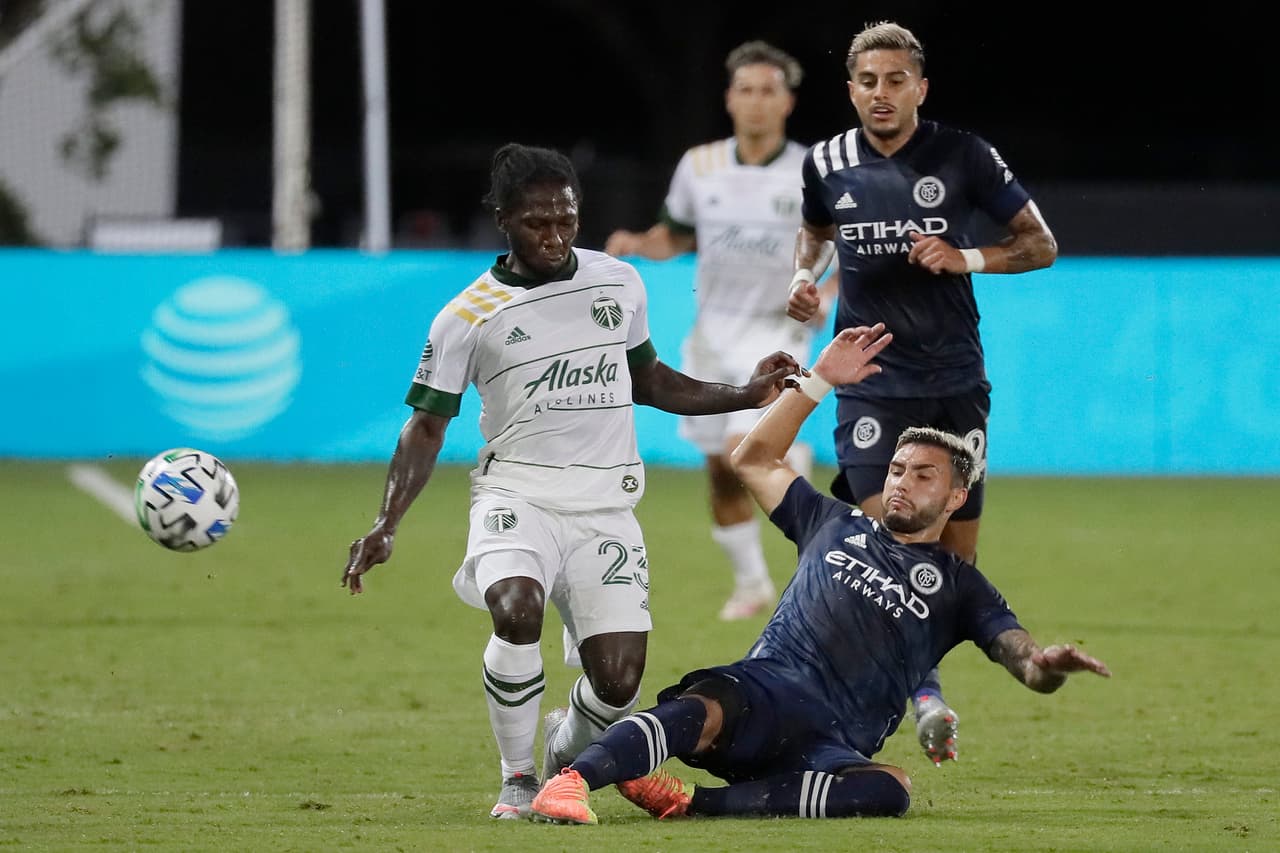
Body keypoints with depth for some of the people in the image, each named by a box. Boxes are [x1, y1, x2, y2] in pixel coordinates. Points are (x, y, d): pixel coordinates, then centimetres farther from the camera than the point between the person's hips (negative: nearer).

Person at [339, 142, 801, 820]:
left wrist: (744, 395, 14)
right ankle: (517, 780, -13)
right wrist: (386, 524, -10)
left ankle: (565, 750, 27)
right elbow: (426, 427, 2)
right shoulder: (467, 317, -2)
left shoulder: (619, 282, 9)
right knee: (516, 611, -34)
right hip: (516, 493, -3)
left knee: (619, 681, -10)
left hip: (606, 504, 3)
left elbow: (647, 379, 24)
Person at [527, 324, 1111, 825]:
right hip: (764, 691, 1)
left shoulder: (959, 587, 23)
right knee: (704, 710, -36)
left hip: (836, 746, -1)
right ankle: (572, 780, -58)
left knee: (892, 791, -37)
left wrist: (1046, 665, -18)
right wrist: (820, 381, 25)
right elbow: (755, 460, 32)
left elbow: (1019, 654, 8)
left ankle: (691, 801, -40)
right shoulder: (837, 527, 29)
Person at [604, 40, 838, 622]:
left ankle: (791, 460, 11)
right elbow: (676, 236, 14)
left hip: (777, 331, -4)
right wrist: (637, 245, -7)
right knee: (720, 473, 9)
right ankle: (751, 583, 27)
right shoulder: (699, 166, 0)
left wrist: (828, 292, -18)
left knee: (745, 452, -24)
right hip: (713, 329, 4)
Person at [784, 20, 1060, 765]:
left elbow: (1041, 244, 0)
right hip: (871, 386, 0)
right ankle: (926, 696, -19)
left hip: (956, 386, 0)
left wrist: (967, 258, -16)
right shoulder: (828, 164, 1)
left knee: (956, 556, 3)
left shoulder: (965, 157, -5)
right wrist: (804, 275, 3)